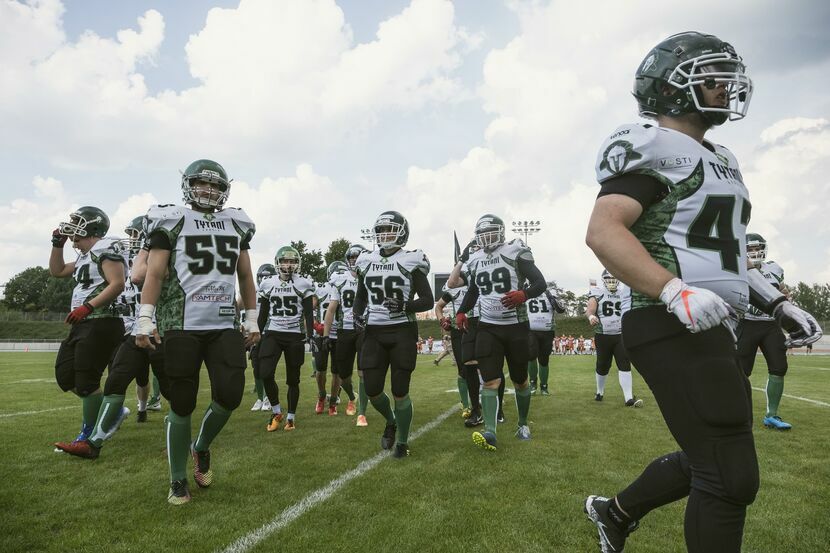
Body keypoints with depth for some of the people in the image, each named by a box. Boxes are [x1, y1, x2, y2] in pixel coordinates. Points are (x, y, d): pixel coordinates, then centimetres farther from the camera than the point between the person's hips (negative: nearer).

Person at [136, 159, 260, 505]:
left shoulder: (237, 225, 15)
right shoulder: (172, 222, 4)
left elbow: (245, 278, 19)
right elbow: (154, 274, -3)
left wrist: (252, 320, 15)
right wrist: (145, 320, -12)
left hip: (225, 326, 3)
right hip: (182, 327, -3)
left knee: (230, 395, -6)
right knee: (182, 405, 2)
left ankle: (201, 448, 25)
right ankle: (178, 481, 19)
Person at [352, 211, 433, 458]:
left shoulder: (411, 261, -3)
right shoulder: (367, 261, 9)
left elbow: (427, 300, -3)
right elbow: (361, 297, 19)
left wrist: (405, 306, -21)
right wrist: (358, 314, 0)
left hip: (403, 332, -4)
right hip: (374, 332, 4)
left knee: (400, 391, 1)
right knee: (372, 389, 3)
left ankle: (402, 441, 22)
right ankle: (391, 422, 35)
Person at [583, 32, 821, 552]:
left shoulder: (720, 159, 20)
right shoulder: (653, 150, -10)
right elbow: (602, 231, -25)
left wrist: (777, 302, 19)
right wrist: (675, 291, -34)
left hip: (713, 330, 10)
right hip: (675, 330, -10)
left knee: (709, 460, 20)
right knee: (731, 476, -4)